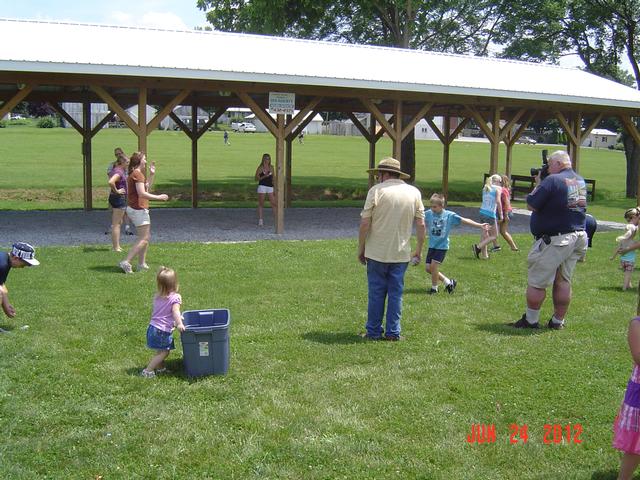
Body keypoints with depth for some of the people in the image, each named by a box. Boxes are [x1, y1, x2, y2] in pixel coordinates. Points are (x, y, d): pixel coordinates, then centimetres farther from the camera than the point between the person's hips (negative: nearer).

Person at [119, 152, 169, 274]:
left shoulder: (135, 174, 16)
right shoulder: (137, 174, -15)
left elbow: (147, 189, 22)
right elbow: (142, 193, -23)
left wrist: (152, 174, 16)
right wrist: (159, 197, -16)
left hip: (140, 209, 11)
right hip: (138, 209, -11)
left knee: (146, 236, 17)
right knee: (144, 239, -9)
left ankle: (142, 264, 21)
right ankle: (126, 262, -13)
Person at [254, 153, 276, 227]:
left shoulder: (271, 168, 8)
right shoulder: (260, 168, -4)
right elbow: (256, 179, -5)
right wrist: (264, 176, -18)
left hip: (270, 187, 3)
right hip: (262, 187, -3)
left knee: (274, 203, -1)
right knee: (261, 204, 3)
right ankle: (260, 220, 7)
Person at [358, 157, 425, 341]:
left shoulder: (376, 190, -8)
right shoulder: (414, 192, 4)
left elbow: (365, 223, -10)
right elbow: (421, 224, 2)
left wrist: (361, 249, 0)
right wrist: (418, 250, 11)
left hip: (377, 253, -3)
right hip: (401, 254, 3)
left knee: (376, 293, 6)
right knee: (396, 293, 10)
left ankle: (374, 332, 13)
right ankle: (393, 332, 14)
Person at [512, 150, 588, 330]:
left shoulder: (553, 180, -15)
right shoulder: (580, 181, 11)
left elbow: (531, 205, -13)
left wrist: (538, 184, 2)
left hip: (554, 240, -8)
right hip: (578, 237, 8)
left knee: (536, 282, 3)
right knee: (563, 281, 13)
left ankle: (531, 320, 11)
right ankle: (558, 321, 20)